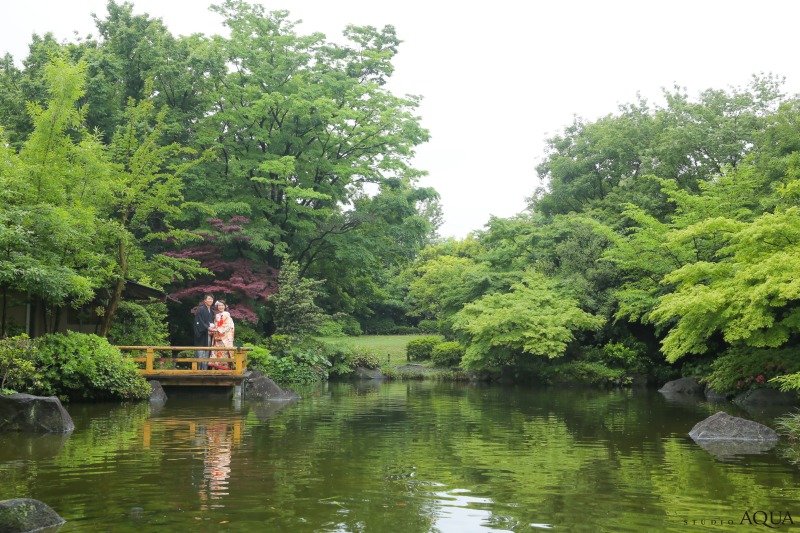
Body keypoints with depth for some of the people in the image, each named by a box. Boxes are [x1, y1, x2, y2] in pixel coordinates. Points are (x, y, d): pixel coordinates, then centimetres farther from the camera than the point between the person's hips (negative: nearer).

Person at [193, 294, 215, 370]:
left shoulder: (212, 312, 19)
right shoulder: (200, 310, -4)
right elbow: (199, 322, -11)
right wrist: (207, 329, -16)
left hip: (208, 335, 7)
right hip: (202, 335, -7)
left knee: (207, 353, 4)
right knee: (201, 354, -10)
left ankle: (205, 370, 6)